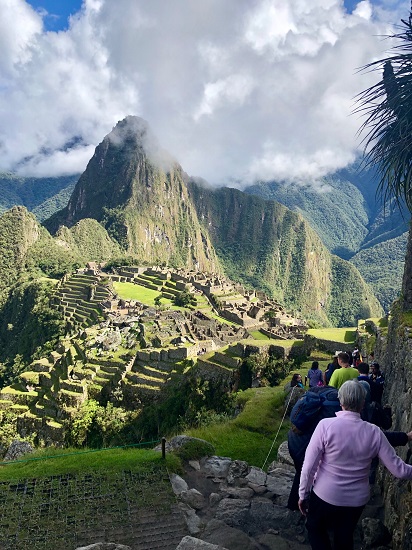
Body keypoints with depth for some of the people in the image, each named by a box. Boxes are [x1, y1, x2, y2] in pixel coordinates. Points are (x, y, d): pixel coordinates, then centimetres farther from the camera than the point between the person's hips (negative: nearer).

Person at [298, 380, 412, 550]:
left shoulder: (326, 425, -23)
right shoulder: (374, 432, -15)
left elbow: (309, 466, -19)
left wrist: (303, 494, -4)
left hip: (326, 496, -2)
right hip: (357, 500, 3)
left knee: (316, 529, 26)